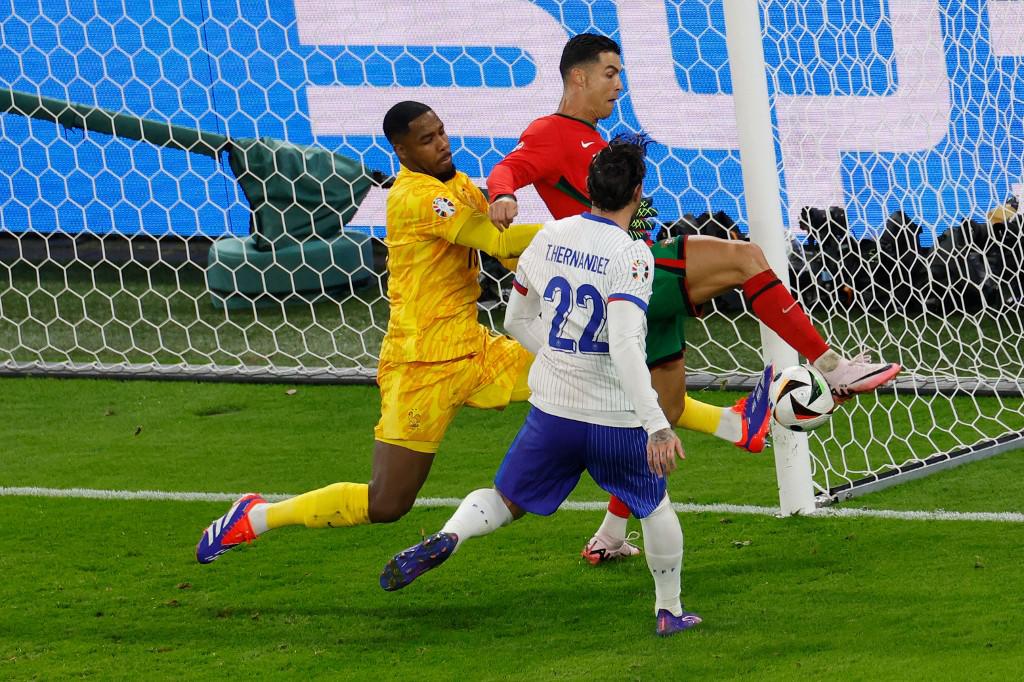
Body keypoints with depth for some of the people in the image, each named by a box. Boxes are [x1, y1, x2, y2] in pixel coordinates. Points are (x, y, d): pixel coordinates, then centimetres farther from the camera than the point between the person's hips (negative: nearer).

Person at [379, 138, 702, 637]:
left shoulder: (550, 237, 0)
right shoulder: (631, 256, -18)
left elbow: (517, 321, 12)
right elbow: (625, 348, -29)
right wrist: (656, 425, -31)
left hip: (552, 410, 3)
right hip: (617, 420, -3)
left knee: (506, 501, 17)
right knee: (655, 504, 23)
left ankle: (446, 538, -13)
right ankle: (670, 611, 31)